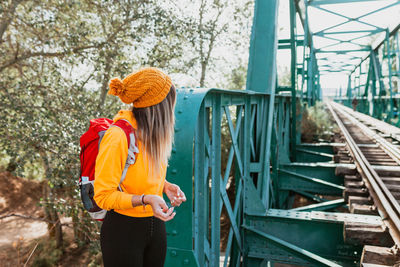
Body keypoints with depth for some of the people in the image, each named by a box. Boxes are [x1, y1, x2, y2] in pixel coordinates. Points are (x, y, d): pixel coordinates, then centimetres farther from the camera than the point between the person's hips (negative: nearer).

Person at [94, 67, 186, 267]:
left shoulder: (153, 134, 2)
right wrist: (145, 199, -29)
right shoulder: (118, 136, -22)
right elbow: (103, 196, -18)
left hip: (155, 226, 7)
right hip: (123, 230, -7)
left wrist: (165, 185, -1)